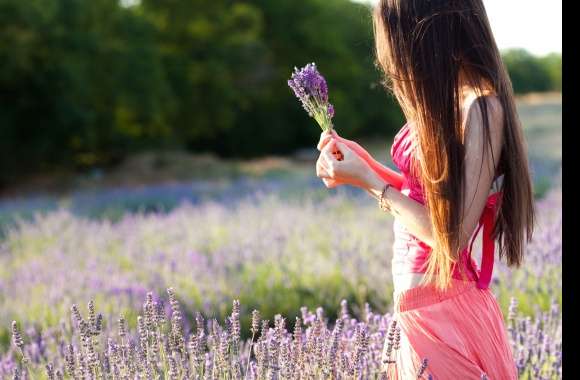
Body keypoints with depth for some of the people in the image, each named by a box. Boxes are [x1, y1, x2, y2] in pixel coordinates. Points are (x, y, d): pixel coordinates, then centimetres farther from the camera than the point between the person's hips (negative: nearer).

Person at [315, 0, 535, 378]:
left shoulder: (480, 107, -19)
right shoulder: (447, 101, 8)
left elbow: (452, 236, -21)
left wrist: (367, 181, -13)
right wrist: (364, 161, 10)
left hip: (444, 314, -9)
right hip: (416, 307, 9)